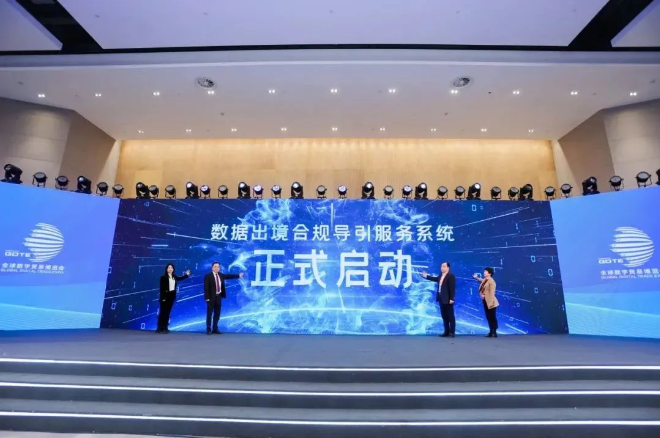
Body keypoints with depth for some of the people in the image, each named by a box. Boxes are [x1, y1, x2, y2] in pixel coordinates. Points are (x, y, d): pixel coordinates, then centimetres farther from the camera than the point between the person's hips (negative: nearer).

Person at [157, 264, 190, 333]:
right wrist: (163, 297, -14)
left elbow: (180, 278, 30)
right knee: (163, 312, -2)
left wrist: (187, 275, 21)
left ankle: (165, 328, 15)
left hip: (171, 296, 5)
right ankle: (160, 328, 4)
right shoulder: (163, 277, -8)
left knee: (167, 312, 9)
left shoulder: (174, 277, 8)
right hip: (165, 296, -5)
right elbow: (161, 288, -10)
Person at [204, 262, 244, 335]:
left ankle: (215, 329, 19)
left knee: (217, 313, 10)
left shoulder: (221, 275, 8)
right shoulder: (208, 276, -10)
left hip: (218, 296, 6)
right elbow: (206, 288, -13)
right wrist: (207, 298, -18)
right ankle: (208, 329, 9)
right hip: (211, 297, -6)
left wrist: (238, 275, 30)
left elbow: (228, 276, 23)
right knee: (209, 313, 0)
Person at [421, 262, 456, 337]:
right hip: (441, 298, 9)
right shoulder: (441, 276, 12)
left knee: (450, 316, 0)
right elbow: (436, 279, 31)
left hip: (447, 299, -9)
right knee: (444, 316, 12)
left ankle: (452, 332, 6)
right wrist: (426, 276, 33)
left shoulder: (451, 276, -14)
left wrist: (451, 298, -22)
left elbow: (452, 288, -18)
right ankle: (446, 332, 19)